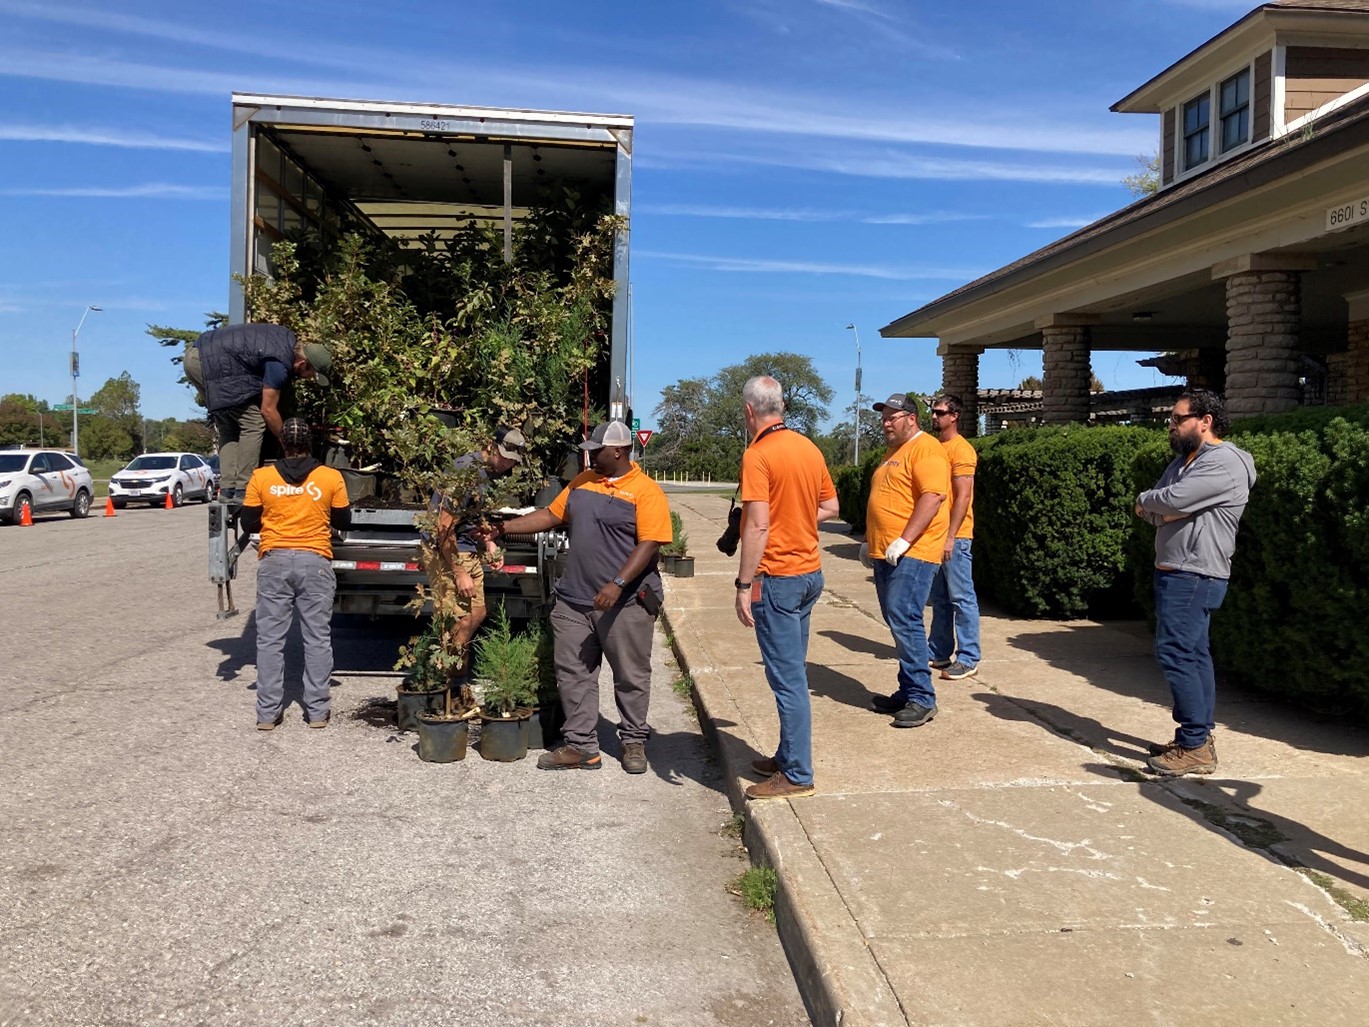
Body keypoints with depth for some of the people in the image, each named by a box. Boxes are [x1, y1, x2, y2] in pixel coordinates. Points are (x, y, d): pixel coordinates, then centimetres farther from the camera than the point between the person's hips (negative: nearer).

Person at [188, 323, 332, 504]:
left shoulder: (291, 339, 9)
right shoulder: (279, 364, -18)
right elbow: (268, 410, -11)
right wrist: (287, 442, 1)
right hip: (213, 364, -11)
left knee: (228, 428, 13)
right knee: (253, 424, -8)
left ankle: (227, 491, 9)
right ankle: (242, 491, -8)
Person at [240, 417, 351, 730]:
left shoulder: (261, 477, -1)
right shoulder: (332, 478, -2)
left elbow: (249, 522, 6)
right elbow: (343, 522, 8)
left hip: (274, 562, 1)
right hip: (315, 562, 0)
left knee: (270, 639, 7)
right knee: (317, 639, 6)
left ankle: (268, 713, 8)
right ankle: (317, 711, 10)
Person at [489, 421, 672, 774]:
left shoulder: (646, 491, -9)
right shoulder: (582, 482, 12)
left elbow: (649, 544, -16)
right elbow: (551, 516, 19)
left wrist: (617, 584, -24)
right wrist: (505, 527, 13)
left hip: (626, 603, -6)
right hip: (574, 600, 6)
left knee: (631, 677, 6)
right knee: (574, 675, 7)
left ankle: (633, 742, 22)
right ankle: (581, 746, 16)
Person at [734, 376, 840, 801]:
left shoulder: (758, 454, -15)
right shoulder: (809, 448, 9)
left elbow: (757, 526, -20)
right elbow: (830, 507, 18)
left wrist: (743, 585, -17)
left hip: (777, 577, -8)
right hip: (810, 573, 8)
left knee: (787, 677, -2)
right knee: (793, 671, 17)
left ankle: (797, 775, 5)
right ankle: (787, 757, 28)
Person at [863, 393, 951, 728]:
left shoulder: (926, 449, -10)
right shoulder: (893, 453, 21)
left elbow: (933, 496, -21)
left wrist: (905, 541, -24)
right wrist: (871, 542, 24)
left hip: (912, 554, -10)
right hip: (886, 554, 10)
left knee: (904, 621, -13)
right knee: (898, 623, 11)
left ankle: (922, 699, -6)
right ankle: (908, 692, 18)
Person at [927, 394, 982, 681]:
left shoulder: (961, 449, -10)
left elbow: (963, 496, -16)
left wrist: (950, 537, -19)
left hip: (954, 537, -9)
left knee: (962, 598, -4)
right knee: (940, 598, 14)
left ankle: (968, 659, 0)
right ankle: (939, 652, 22)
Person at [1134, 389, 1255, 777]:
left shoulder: (1224, 463, -15)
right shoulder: (1184, 460, 16)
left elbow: (1173, 500, -25)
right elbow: (1151, 511, 11)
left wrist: (1145, 500, -4)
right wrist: (1159, 509, -11)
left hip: (1194, 577, -10)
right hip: (1177, 574, 10)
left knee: (1175, 653, -11)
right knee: (1193, 654, 12)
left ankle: (1195, 747, -6)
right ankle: (1199, 738, 18)